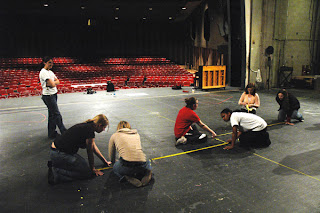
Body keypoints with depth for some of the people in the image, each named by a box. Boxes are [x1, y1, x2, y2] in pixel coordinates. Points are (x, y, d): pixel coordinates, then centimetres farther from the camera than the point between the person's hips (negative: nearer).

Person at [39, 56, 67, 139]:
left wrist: (53, 82, -9)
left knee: (52, 115, 13)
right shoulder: (43, 72, -14)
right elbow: (52, 84, -22)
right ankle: (64, 132, 0)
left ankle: (51, 134, 22)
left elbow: (58, 82, 10)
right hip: (48, 96, -10)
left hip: (53, 95, 10)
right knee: (57, 115, -6)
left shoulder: (50, 72, 16)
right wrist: (54, 82, -1)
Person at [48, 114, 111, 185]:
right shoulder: (90, 131, -17)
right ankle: (56, 173, -10)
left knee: (82, 162, 20)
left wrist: (105, 161, 29)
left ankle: (54, 164, 14)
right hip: (60, 155, -10)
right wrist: (93, 169, 9)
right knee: (87, 173, -5)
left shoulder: (86, 126, 12)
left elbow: (94, 147, 23)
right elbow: (90, 153, -7)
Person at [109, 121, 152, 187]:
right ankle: (146, 173, 5)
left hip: (126, 167, -3)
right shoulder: (136, 134, 25)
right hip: (141, 166, 3)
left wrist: (114, 163, 53)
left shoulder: (114, 136, 19)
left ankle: (128, 177, 2)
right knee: (148, 162, 40)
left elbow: (111, 155, 30)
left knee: (115, 167, 34)